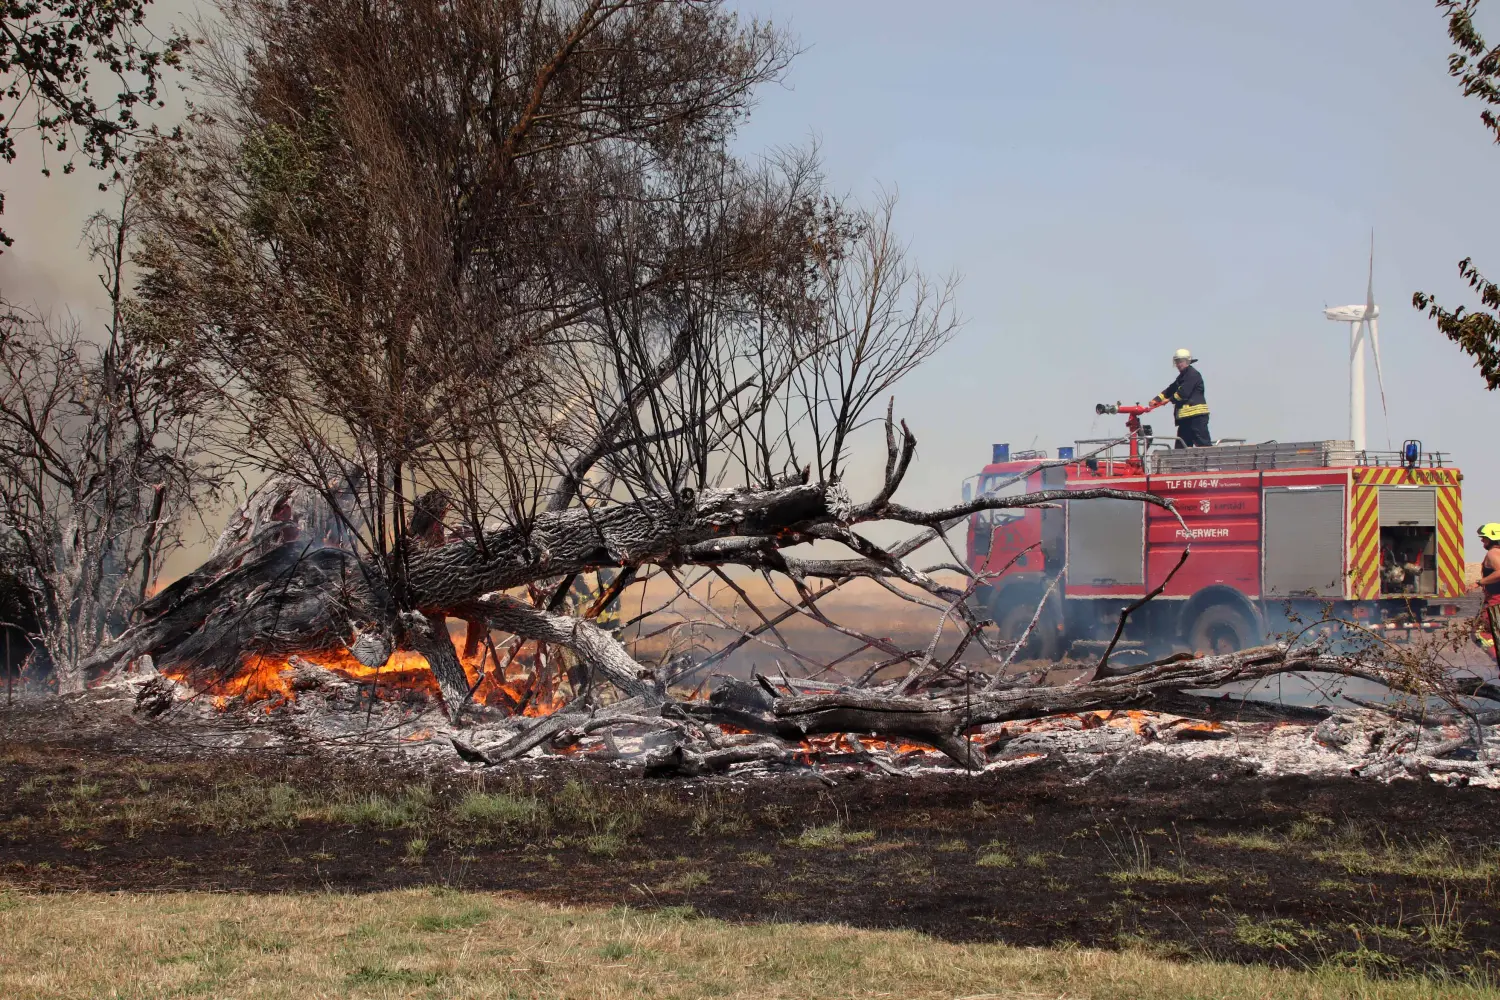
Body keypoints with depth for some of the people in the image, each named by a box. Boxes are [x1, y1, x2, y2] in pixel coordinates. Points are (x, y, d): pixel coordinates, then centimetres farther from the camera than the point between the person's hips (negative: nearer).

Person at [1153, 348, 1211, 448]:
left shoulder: (1193, 374, -8)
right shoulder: (1182, 377, 24)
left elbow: (1183, 393, -17)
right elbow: (1170, 390, 18)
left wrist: (1170, 399, -2)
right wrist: (1157, 399, 4)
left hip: (1197, 415, -10)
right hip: (1185, 417, 10)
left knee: (1203, 444, -12)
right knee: (1181, 446, 10)